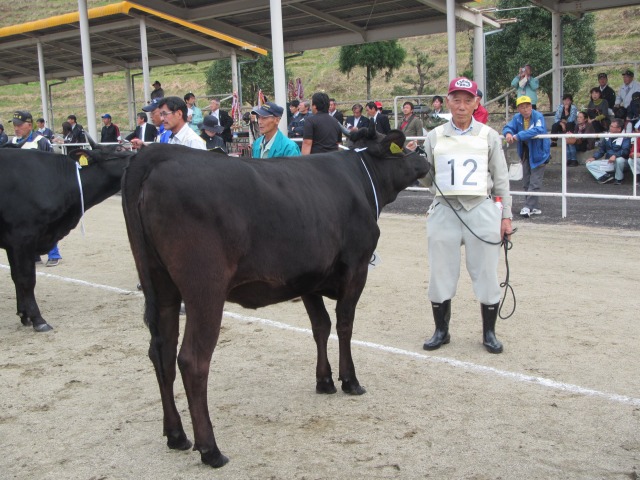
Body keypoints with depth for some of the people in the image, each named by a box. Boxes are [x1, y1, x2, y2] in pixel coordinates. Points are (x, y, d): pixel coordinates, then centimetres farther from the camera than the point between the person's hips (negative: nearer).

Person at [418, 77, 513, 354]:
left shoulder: (488, 136, 5)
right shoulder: (434, 137, 7)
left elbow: (501, 179, 6)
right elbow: (426, 180, 8)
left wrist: (506, 215, 1)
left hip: (482, 210, -1)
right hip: (445, 210, 1)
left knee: (486, 274, 4)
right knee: (441, 274, 5)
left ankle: (489, 332, 19)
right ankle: (441, 331, 21)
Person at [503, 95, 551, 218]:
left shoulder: (538, 116, -20)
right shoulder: (517, 118, -2)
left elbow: (538, 130, -35)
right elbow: (508, 127, -4)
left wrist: (519, 136, -37)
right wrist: (508, 133, -30)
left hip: (538, 152, -7)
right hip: (526, 152, 7)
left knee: (534, 182, -7)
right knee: (526, 182, 13)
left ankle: (529, 206, -5)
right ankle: (535, 207, 24)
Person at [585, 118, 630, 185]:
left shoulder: (625, 138, -13)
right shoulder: (607, 137, 6)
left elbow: (625, 151, -28)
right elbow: (601, 150, 11)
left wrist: (615, 155, -44)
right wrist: (594, 157, -6)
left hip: (621, 163, -6)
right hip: (608, 163, 6)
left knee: (619, 159, -41)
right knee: (589, 164, -7)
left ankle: (618, 178, -14)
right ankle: (606, 176, -22)